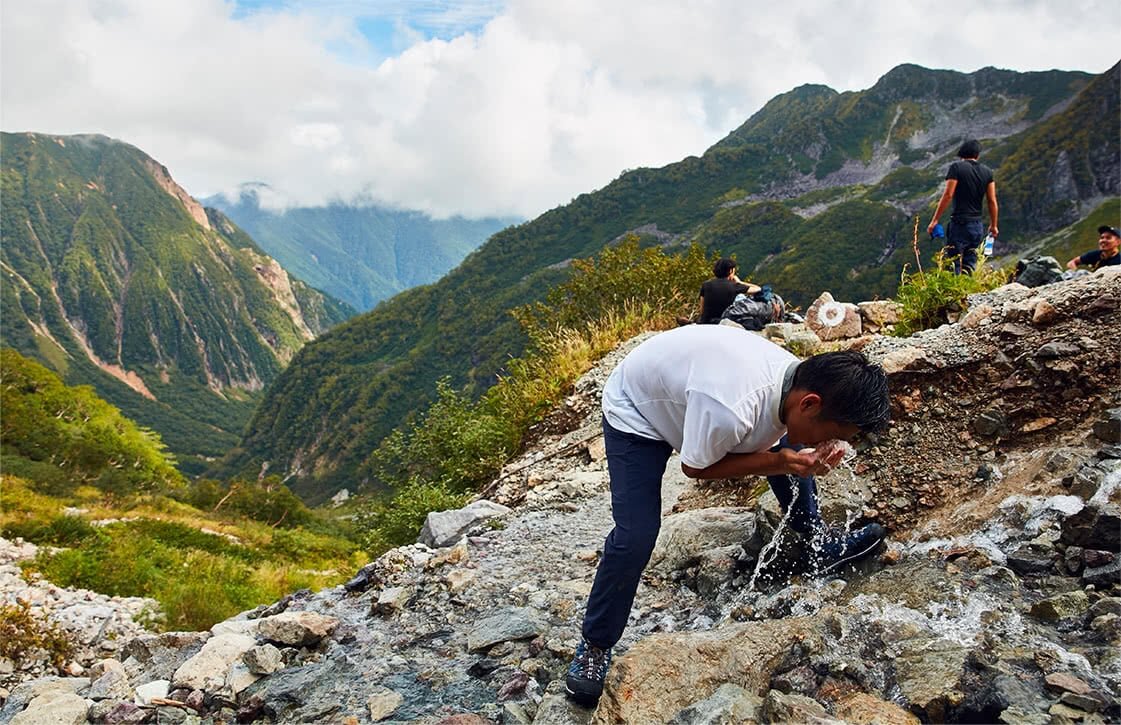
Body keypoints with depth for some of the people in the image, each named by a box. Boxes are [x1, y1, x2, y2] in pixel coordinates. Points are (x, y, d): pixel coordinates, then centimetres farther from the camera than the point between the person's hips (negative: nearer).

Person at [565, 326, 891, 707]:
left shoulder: (799, 380, -18)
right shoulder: (730, 409, -44)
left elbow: (760, 446, -4)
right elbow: (696, 467, -24)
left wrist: (795, 461, -24)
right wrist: (777, 462, -31)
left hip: (689, 383, 8)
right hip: (636, 412, -7)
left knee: (785, 448, 8)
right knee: (636, 535, -15)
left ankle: (818, 539, 33)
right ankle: (594, 646, 5)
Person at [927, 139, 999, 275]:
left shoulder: (956, 167, -5)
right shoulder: (987, 172, 9)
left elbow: (948, 195, -12)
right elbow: (992, 200, 8)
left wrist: (935, 220, -8)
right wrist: (993, 225, 17)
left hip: (960, 224, -5)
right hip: (978, 226, 5)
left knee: (953, 264, -5)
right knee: (970, 266, 11)